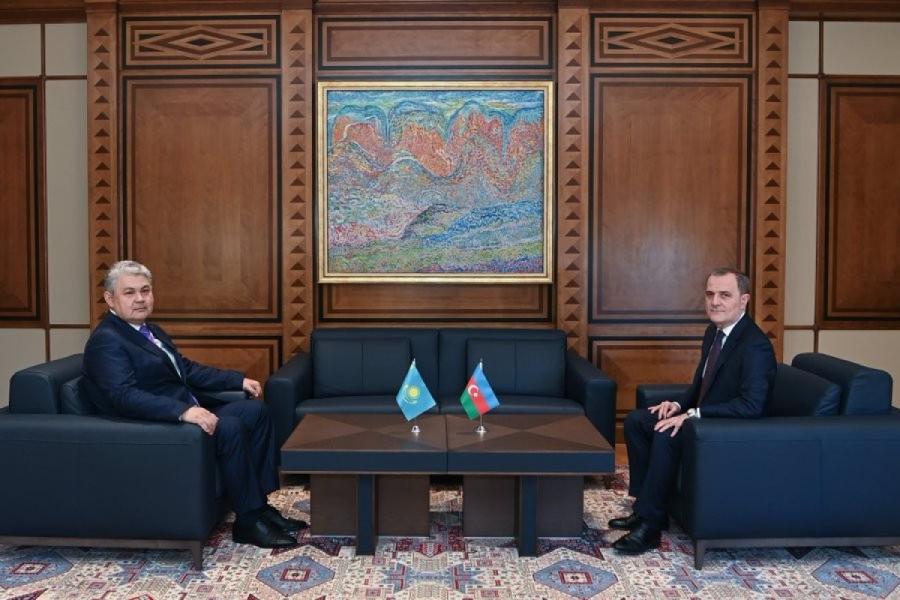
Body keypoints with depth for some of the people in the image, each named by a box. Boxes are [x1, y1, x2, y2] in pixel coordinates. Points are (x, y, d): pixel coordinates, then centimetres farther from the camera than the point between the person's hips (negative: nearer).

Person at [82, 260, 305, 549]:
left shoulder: (151, 331, 17)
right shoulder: (105, 341, -14)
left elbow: (188, 369, 20)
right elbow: (125, 397, -27)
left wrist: (239, 380, 11)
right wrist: (184, 411, -38)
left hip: (187, 410, 10)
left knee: (256, 411, 1)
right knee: (230, 427, -28)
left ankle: (259, 503, 1)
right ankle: (248, 520, -15)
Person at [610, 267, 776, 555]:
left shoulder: (756, 346, -22)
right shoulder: (714, 331, 6)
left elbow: (752, 405, -31)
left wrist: (693, 414, -31)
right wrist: (679, 404, -3)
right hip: (704, 416, 10)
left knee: (666, 434, -31)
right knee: (636, 420, 3)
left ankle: (650, 525, -20)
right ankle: (644, 506, 6)